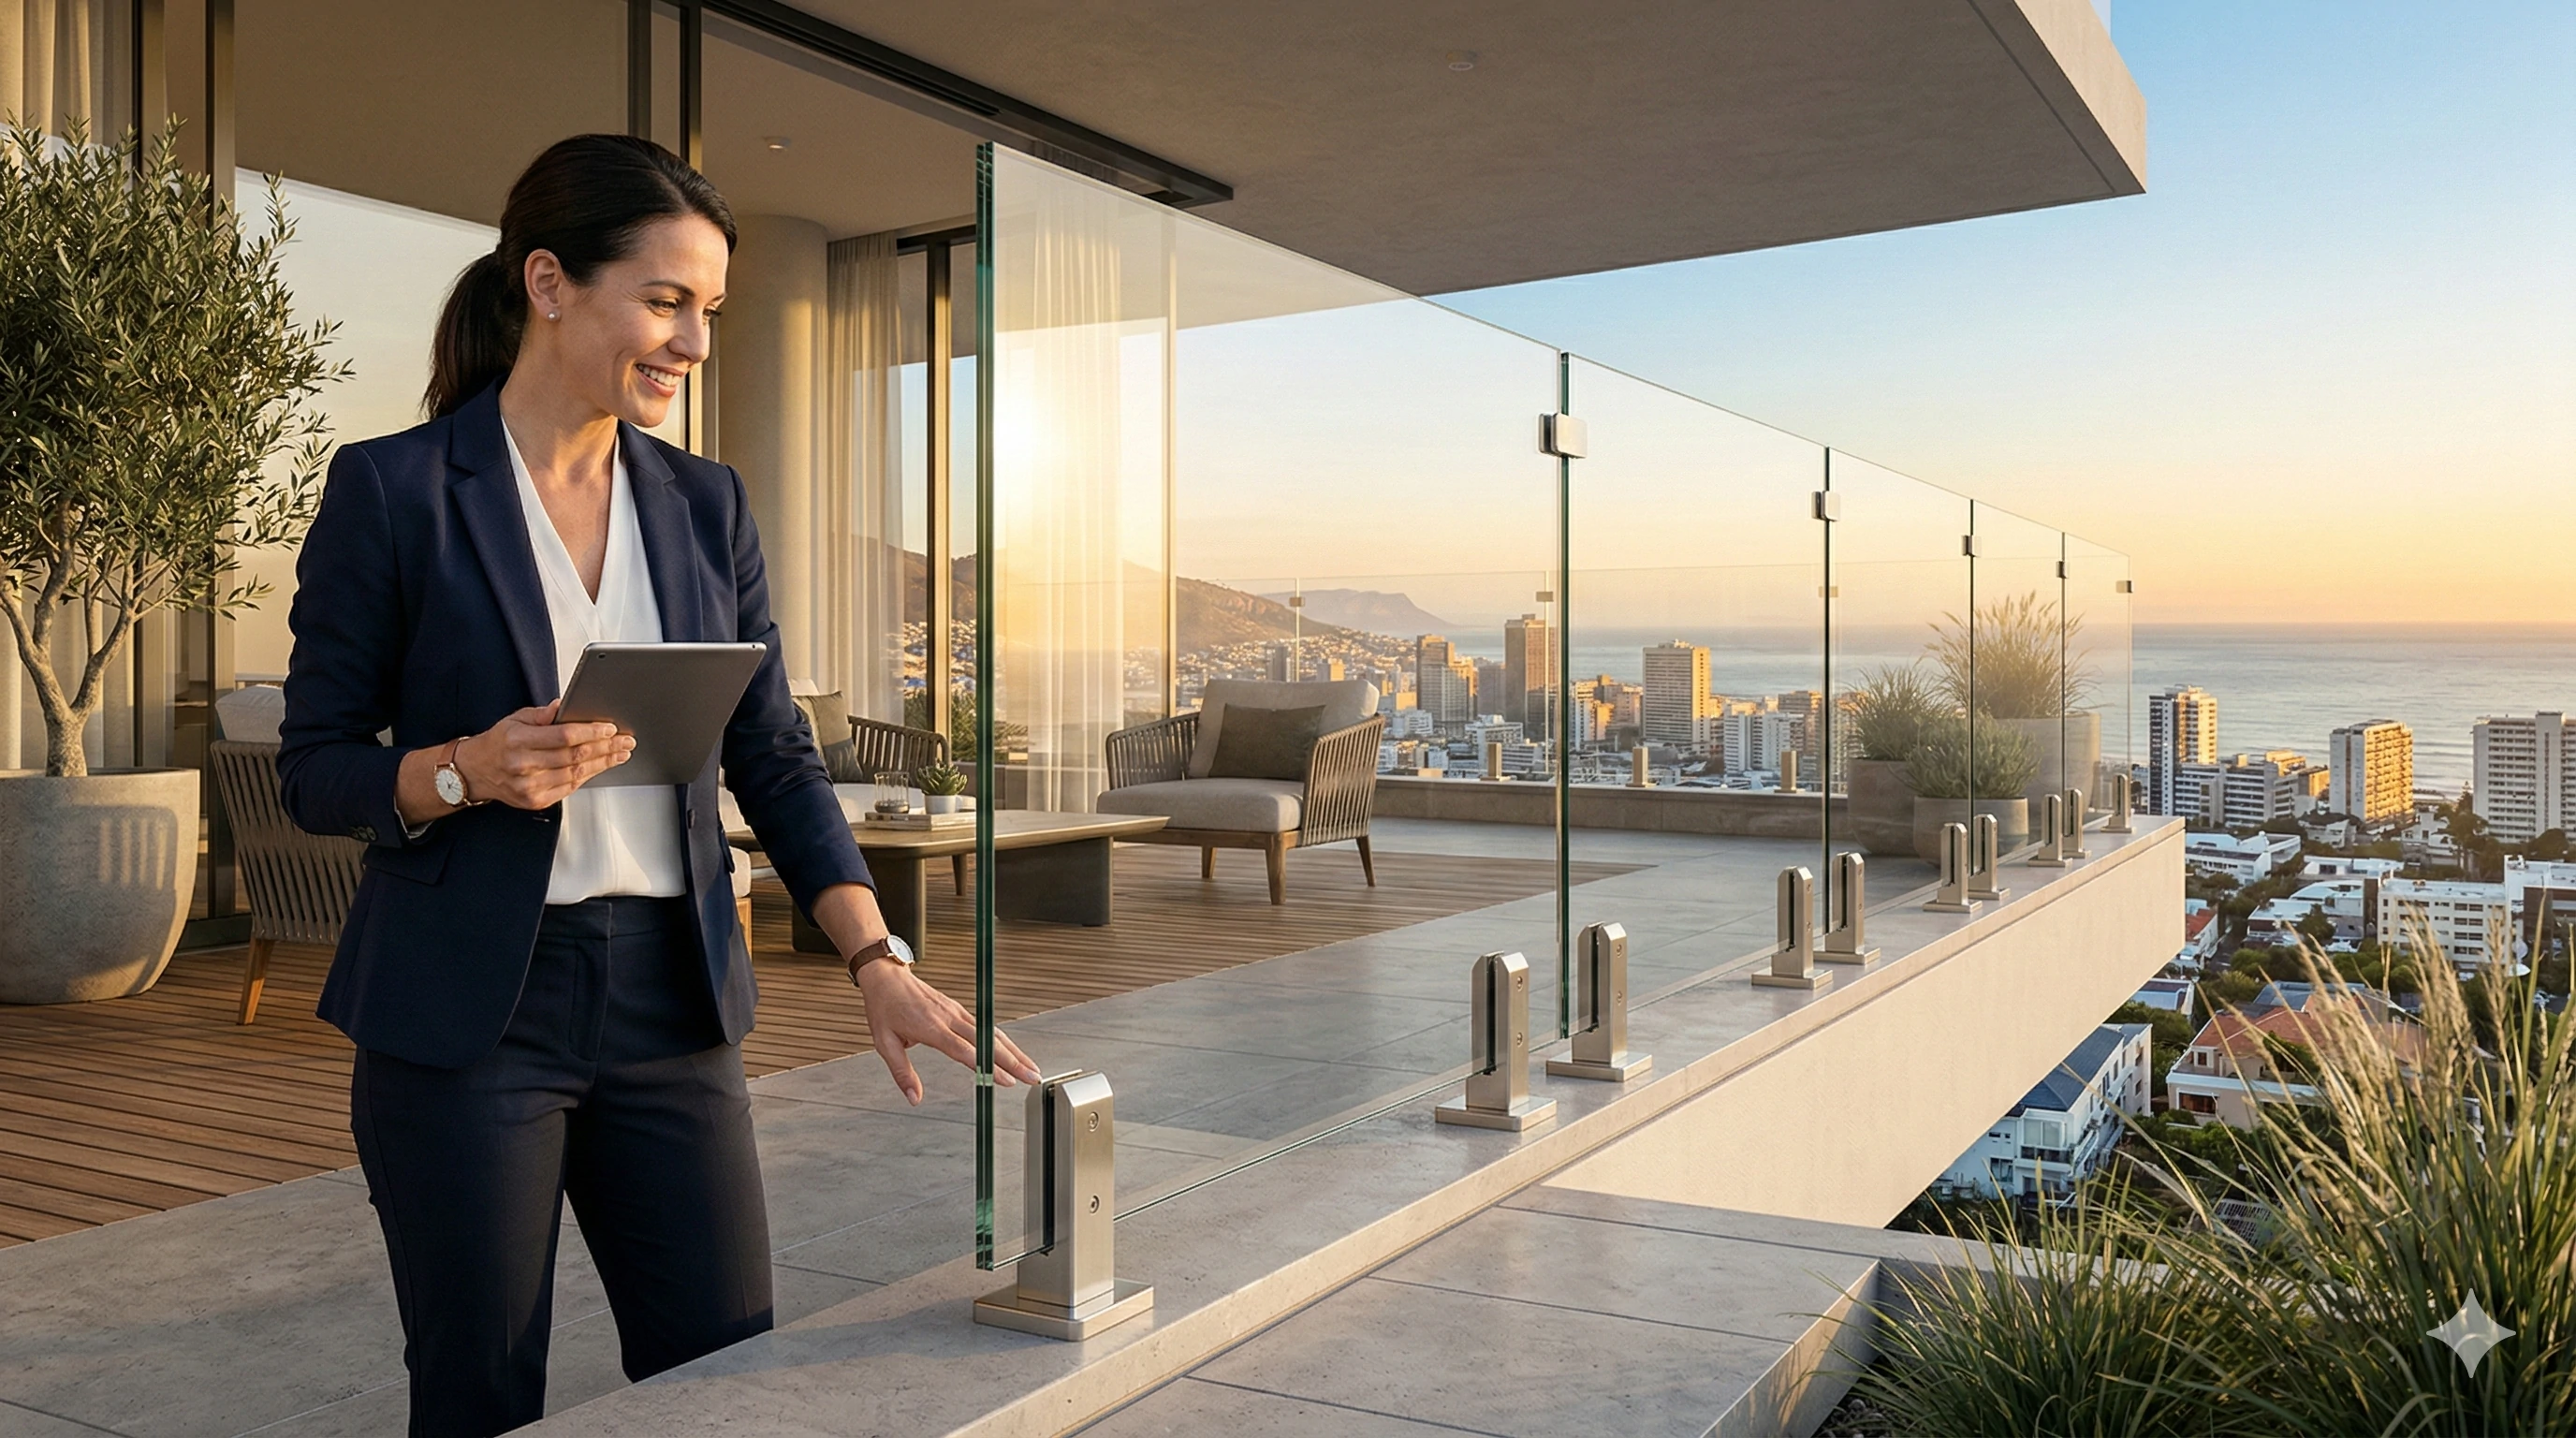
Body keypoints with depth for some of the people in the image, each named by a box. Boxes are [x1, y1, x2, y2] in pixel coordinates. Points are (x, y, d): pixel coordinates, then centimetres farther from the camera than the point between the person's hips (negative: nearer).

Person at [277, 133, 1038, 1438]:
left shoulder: (706, 506, 7)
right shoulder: (393, 490, -5)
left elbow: (773, 757, 5)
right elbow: (313, 768, -1)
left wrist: (879, 963, -6)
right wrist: (469, 772, -21)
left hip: (668, 1000, 4)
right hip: (467, 1009, -3)